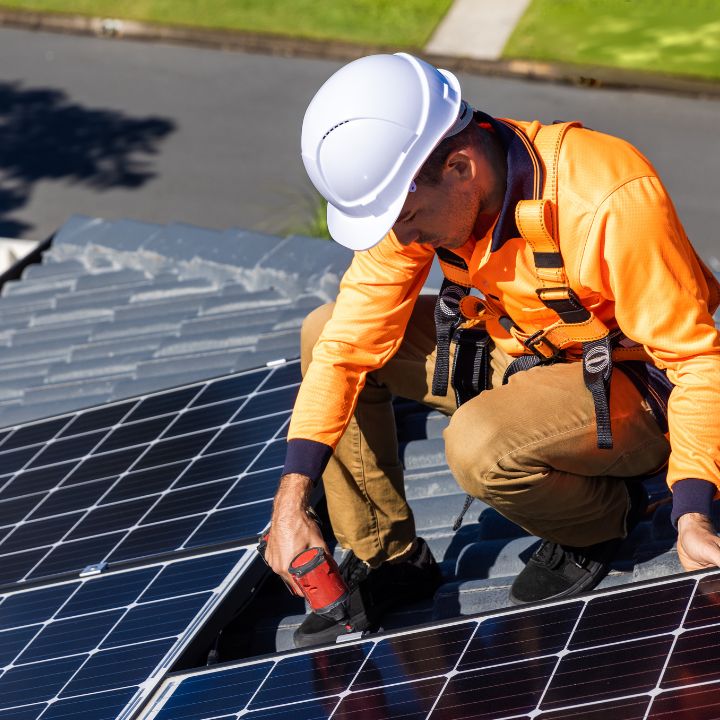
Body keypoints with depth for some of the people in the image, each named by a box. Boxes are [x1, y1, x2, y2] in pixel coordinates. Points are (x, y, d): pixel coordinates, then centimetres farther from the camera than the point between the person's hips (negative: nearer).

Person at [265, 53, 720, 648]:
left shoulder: (610, 201, -33)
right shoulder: (413, 191, -15)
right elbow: (350, 343, -11)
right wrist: (291, 500, -17)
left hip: (631, 387, -7)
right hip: (518, 354, 7)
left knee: (479, 445, -34)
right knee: (324, 332, -3)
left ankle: (607, 515, -1)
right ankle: (385, 559, 8)